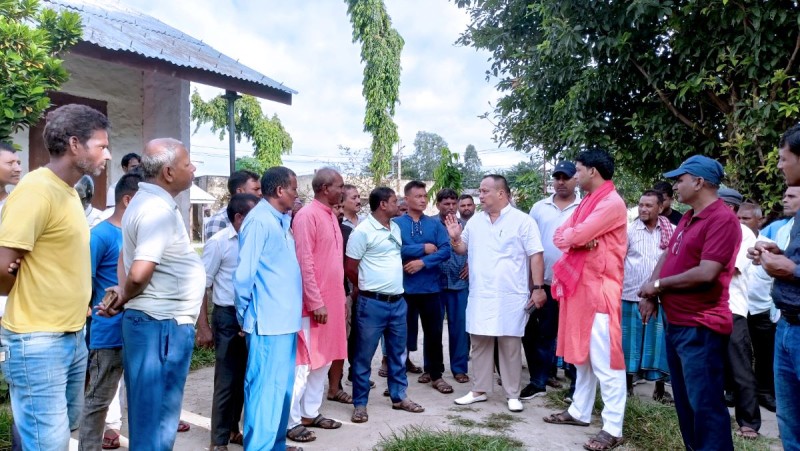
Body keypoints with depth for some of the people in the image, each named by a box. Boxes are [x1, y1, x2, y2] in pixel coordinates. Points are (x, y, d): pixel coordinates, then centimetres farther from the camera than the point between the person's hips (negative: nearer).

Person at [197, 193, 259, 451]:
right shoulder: (219, 242, -9)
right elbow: (201, 286, -8)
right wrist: (203, 327, -11)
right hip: (228, 316, -5)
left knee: (244, 377, 16)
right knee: (227, 381, 4)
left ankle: (233, 430, 33)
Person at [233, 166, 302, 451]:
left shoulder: (279, 221, 14)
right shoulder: (259, 220, -14)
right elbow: (243, 274, -14)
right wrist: (245, 316, -5)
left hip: (284, 321, 9)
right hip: (268, 323, -9)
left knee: (281, 388, 17)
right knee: (266, 390, -2)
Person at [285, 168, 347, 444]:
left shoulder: (331, 216, 13)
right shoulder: (307, 216, -14)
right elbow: (304, 263, -19)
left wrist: (337, 298, 16)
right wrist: (316, 303, -20)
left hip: (332, 300, 9)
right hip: (313, 304, -9)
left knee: (324, 360, 15)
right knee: (303, 363, -1)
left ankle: (310, 413, 26)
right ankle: (291, 422, 10)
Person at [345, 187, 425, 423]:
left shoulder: (396, 228, 11)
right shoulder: (363, 231, -12)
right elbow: (350, 267, -7)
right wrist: (367, 287, 7)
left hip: (398, 301, 7)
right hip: (373, 303, -7)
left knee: (398, 353, 16)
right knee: (364, 356, 4)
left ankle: (399, 397, 29)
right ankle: (360, 404, 15)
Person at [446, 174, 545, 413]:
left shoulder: (522, 221, -6)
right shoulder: (475, 221, 10)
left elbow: (535, 256, -7)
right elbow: (463, 249, 19)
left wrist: (538, 288, -13)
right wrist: (454, 238, -3)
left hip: (511, 297, -5)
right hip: (479, 296, 5)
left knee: (510, 345, 5)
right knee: (479, 343, 11)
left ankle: (513, 394, 17)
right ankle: (479, 390, 23)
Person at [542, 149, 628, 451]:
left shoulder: (612, 203, -13)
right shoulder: (587, 202, 17)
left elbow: (574, 236, -21)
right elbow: (559, 237, 8)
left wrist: (571, 236, 1)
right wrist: (581, 240, -11)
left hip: (600, 288, -9)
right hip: (578, 285, 10)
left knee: (604, 361, -6)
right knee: (582, 354, 16)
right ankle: (580, 411, 27)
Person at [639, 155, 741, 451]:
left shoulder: (723, 219, -17)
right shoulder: (687, 218, 13)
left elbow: (706, 273, -24)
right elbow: (668, 255, 17)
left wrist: (658, 284, -12)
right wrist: (650, 293, 0)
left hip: (701, 328, -10)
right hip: (677, 323, 10)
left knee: (705, 405, -2)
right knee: (685, 401, 19)